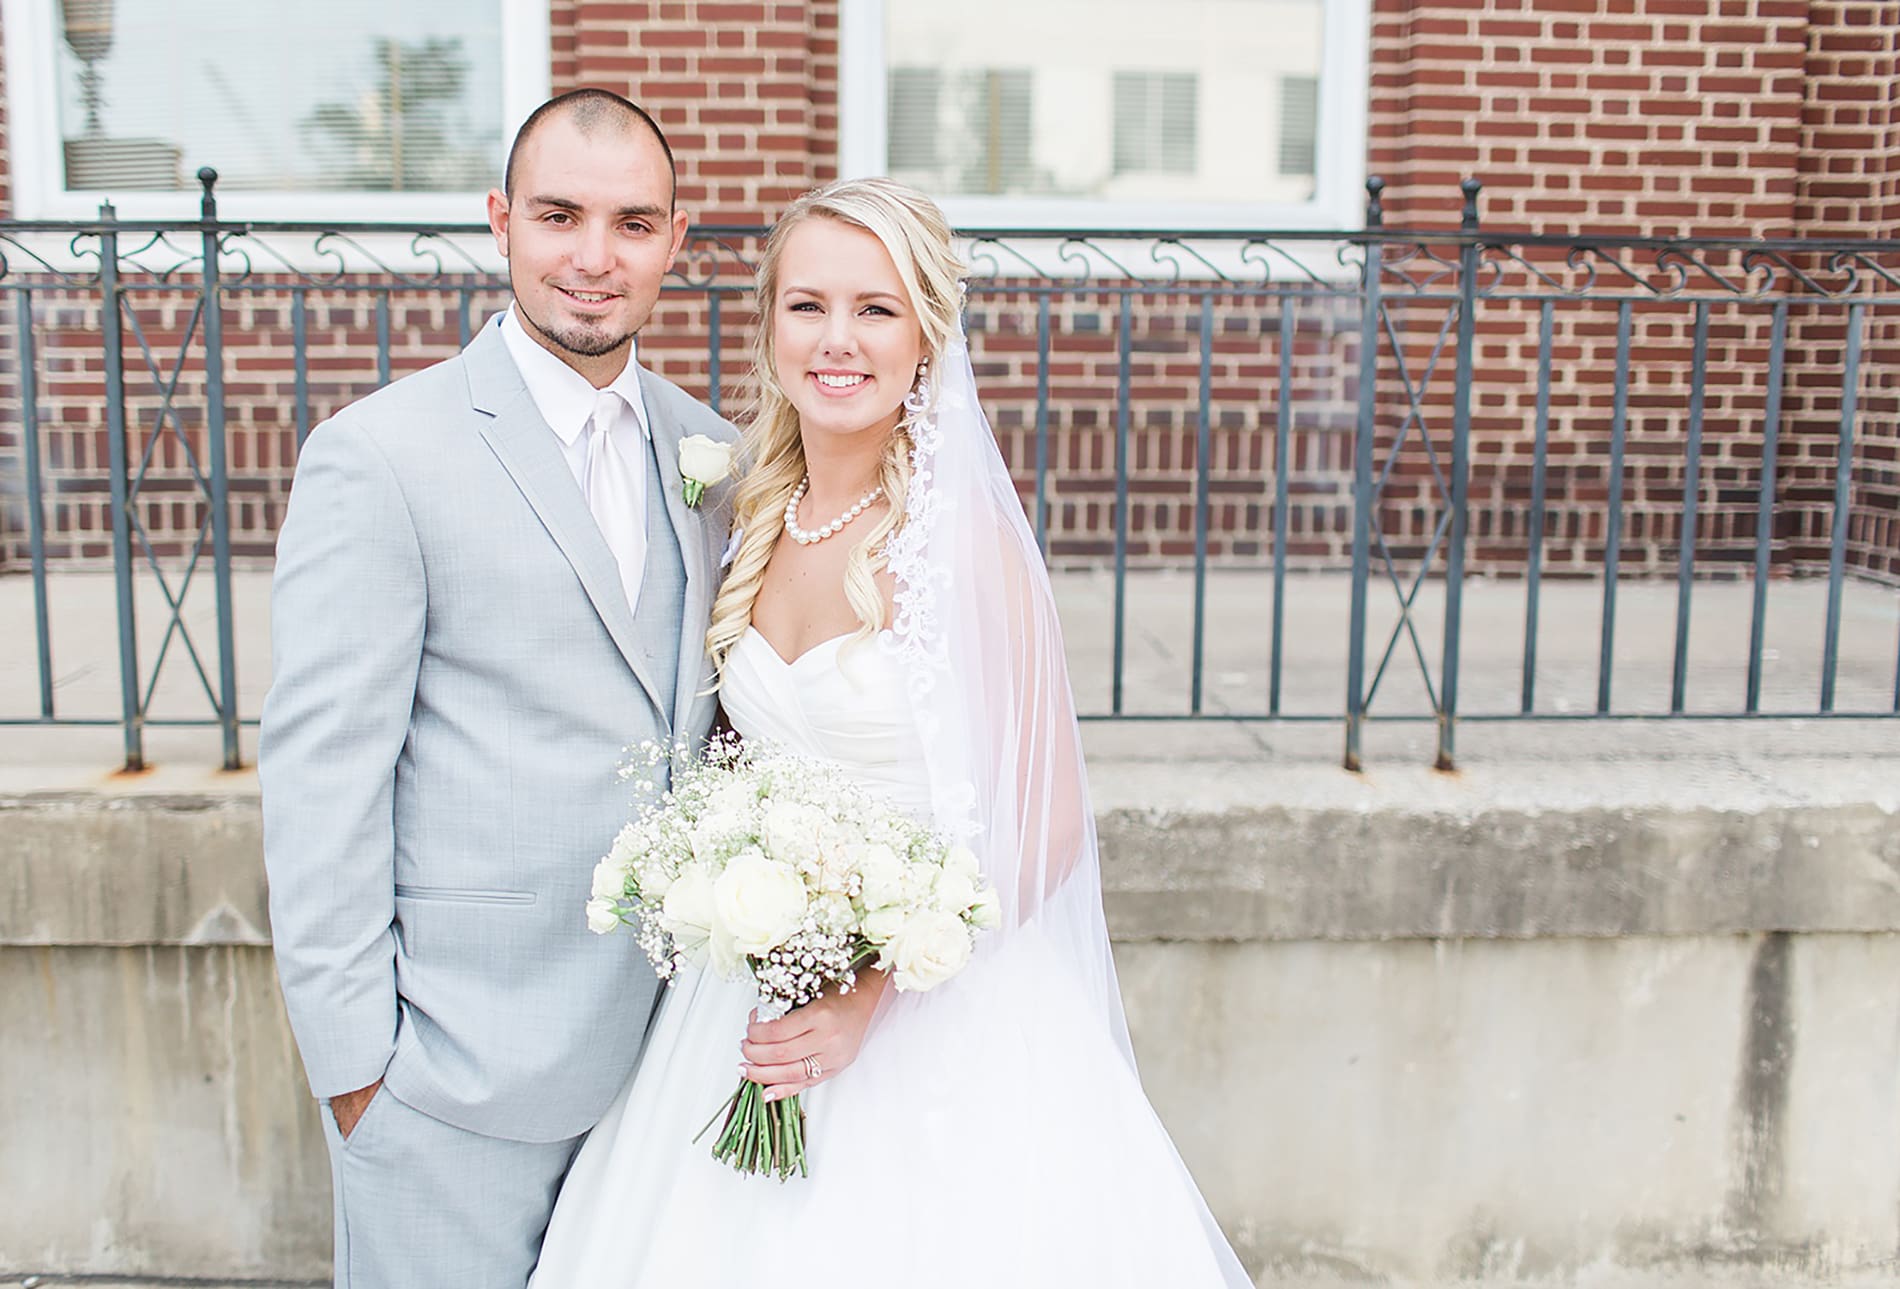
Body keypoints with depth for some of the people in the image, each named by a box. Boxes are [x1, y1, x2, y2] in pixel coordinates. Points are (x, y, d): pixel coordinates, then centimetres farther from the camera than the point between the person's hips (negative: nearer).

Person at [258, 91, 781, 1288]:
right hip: (461, 1056, -5)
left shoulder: (708, 452, 6)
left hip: (660, 1040, 6)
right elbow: (320, 776, -13)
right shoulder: (379, 456, -12)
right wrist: (354, 1056, -13)